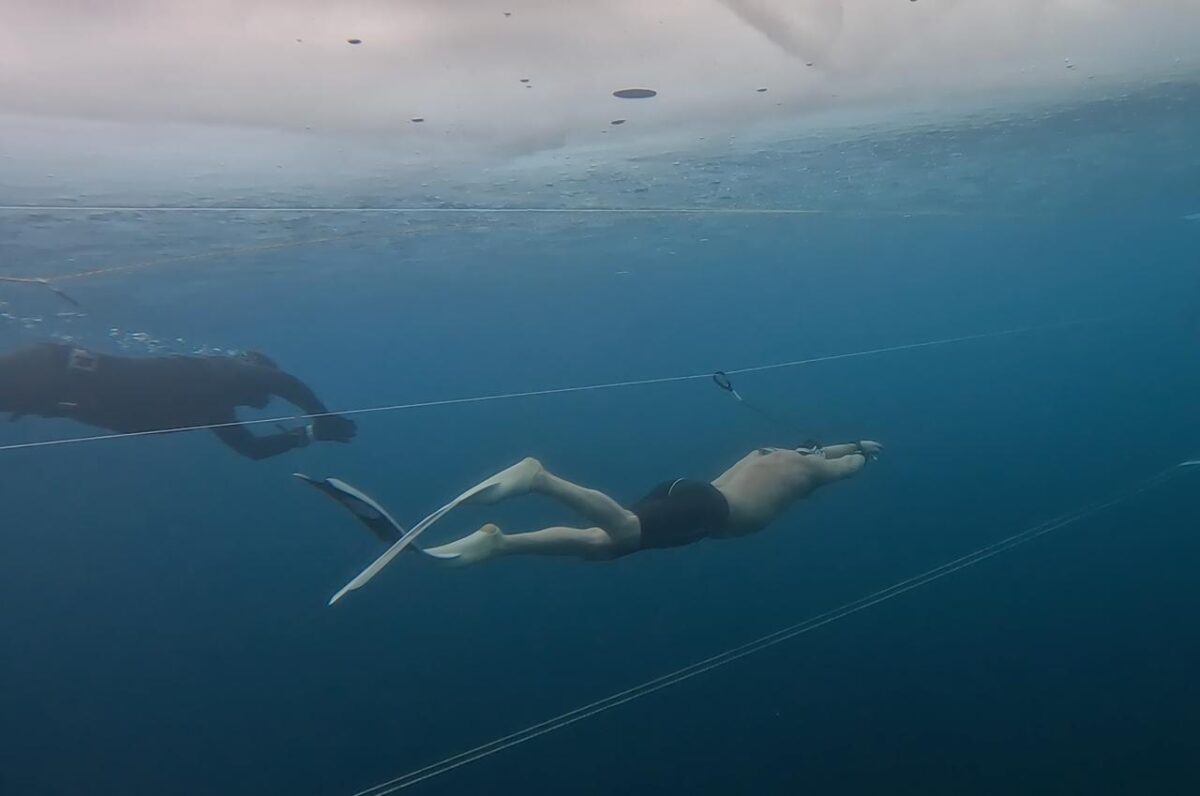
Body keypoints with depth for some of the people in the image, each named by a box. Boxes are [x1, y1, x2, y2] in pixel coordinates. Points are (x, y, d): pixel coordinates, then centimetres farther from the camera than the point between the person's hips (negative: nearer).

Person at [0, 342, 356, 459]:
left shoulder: (215, 408, 27)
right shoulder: (227, 372, 2)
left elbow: (253, 447, 33)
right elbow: (285, 381, -15)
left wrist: (310, 433, 30)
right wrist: (323, 419, -4)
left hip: (77, 383, 8)